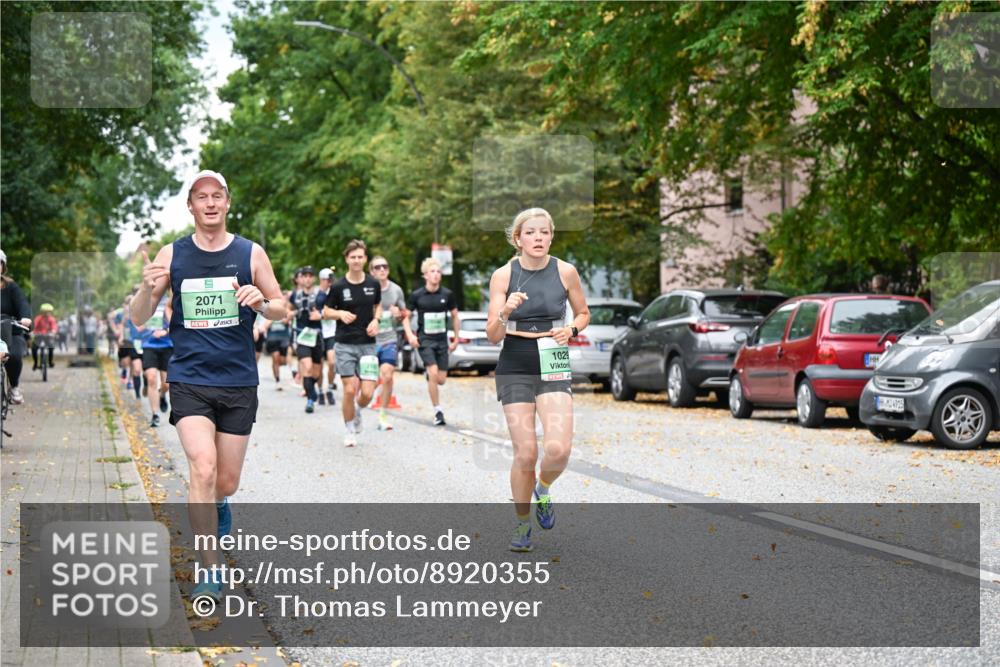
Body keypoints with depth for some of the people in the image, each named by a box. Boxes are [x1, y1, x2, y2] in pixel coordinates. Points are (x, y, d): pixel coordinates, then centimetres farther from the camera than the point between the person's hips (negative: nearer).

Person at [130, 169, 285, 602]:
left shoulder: (250, 253, 2)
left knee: (227, 482, 8)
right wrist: (148, 289, -20)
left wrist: (261, 302, -16)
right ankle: (209, 572, -11)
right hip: (189, 380, -1)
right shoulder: (172, 255, 1)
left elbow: (282, 310, 7)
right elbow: (139, 319, 3)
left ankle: (214, 505, 46)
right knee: (203, 468, -20)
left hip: (238, 382, 1)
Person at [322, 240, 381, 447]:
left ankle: (357, 410, 29)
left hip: (368, 344, 2)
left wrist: (376, 320, -1)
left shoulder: (373, 284, 2)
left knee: (367, 393, -6)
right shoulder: (338, 286, -5)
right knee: (349, 390, -6)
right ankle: (349, 430, 15)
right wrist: (340, 314, -15)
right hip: (345, 345, -2)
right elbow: (326, 311, 5)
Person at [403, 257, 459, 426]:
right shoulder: (417, 295, -3)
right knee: (434, 373, -18)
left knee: (441, 379, 0)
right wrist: (410, 335, -7)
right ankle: (438, 411, -9)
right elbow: (406, 316, 6)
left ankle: (429, 377, 37)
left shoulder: (447, 294, 2)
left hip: (442, 340, 3)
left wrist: (456, 339, 13)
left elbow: (455, 316, 13)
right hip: (425, 340, -3)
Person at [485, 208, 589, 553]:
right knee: (525, 453, -5)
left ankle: (543, 489, 18)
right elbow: (493, 335, -6)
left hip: (554, 368, 1)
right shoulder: (503, 275, -5)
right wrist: (504, 312, -26)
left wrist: (571, 329, -7)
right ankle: (522, 524, 17)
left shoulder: (565, 271, -1)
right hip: (515, 369, -1)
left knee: (558, 449, -17)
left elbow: (583, 313, 15)